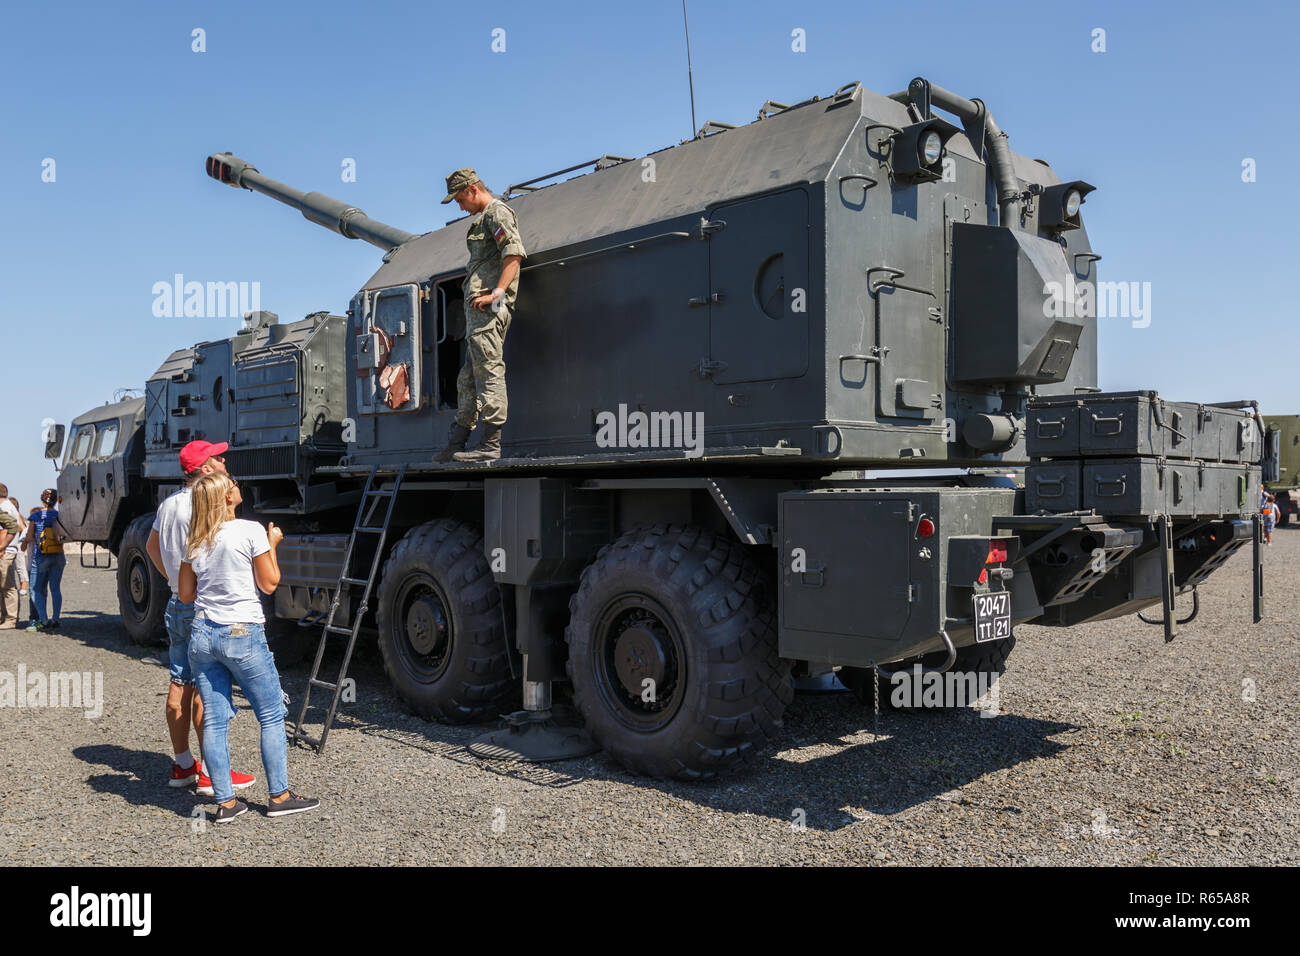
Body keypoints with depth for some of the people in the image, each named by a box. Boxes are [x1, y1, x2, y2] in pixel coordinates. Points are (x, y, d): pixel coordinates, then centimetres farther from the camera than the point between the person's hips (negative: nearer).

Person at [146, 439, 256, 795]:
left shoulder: (169, 504, 14)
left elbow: (151, 546, 26)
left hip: (177, 604, 10)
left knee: (180, 684, 13)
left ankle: (182, 764, 22)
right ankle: (211, 773, 0)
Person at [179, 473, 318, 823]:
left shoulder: (195, 541, 7)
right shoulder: (251, 531, -10)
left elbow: (186, 594, 13)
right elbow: (269, 584, -4)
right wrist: (272, 545, 8)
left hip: (202, 635, 6)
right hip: (243, 635, -6)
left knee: (214, 720, 8)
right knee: (272, 716, 6)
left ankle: (225, 802, 12)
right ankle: (279, 796, 11)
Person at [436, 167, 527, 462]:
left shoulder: (498, 212, -3)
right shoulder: (483, 218, 28)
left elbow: (514, 253, -17)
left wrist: (497, 292, -25)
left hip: (488, 306, -11)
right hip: (477, 308, 11)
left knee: (489, 371, -12)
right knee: (468, 378, 10)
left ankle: (490, 445, -12)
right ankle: (456, 445, 14)